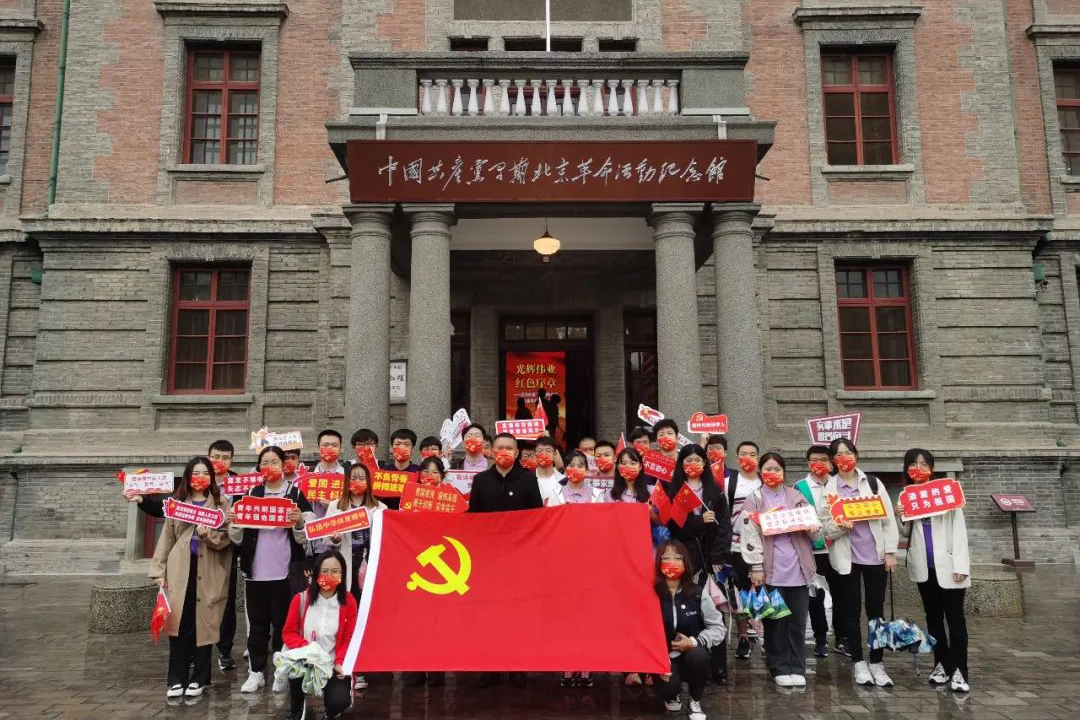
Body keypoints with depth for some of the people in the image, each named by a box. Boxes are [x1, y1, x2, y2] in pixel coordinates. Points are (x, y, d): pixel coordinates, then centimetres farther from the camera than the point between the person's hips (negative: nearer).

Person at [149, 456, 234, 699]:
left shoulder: (221, 504, 6)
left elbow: (227, 538, 0)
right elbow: (167, 537, 8)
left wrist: (209, 535, -19)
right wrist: (159, 570, 3)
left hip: (208, 573, -1)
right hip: (179, 571, 1)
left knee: (203, 624, 2)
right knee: (179, 624, -1)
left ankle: (199, 678, 13)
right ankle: (177, 679, 9)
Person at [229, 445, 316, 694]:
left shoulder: (296, 494, 0)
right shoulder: (251, 494, 8)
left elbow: (304, 538, -2)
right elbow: (239, 538, 9)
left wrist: (299, 522, -21)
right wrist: (233, 523, -10)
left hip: (285, 571, -2)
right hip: (255, 571, 3)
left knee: (282, 623, 6)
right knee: (257, 623, 10)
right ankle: (256, 671, 22)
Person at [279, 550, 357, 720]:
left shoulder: (349, 602, -6)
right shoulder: (301, 599, -5)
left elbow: (349, 639, -1)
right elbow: (288, 633, 1)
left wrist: (340, 662, -18)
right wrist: (305, 648, -19)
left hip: (333, 665, -1)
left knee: (340, 701, -26)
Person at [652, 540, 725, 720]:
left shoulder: (698, 594, -6)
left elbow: (718, 628, -6)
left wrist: (694, 642, -20)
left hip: (693, 655, 1)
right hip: (662, 657, -1)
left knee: (698, 655, -34)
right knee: (667, 687, -30)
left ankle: (695, 702, -3)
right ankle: (673, 696, 14)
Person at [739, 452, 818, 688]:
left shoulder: (796, 496, 11)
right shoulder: (754, 500, 2)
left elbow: (815, 529, 13)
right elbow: (751, 536, -4)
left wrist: (813, 527, -10)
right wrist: (756, 567, -10)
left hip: (798, 568, 3)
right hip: (771, 570, -2)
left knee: (797, 620, 7)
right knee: (775, 621, 4)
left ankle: (797, 668, 17)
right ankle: (780, 668, 15)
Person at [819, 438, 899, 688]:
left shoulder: (873, 482, 4)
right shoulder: (828, 488, 1)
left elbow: (888, 519, 3)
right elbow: (824, 525, 0)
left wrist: (890, 552, -3)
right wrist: (839, 526, -20)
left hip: (875, 555, 1)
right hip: (847, 557, -1)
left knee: (876, 610, 7)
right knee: (851, 610, 6)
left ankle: (877, 663, 17)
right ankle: (858, 663, 17)